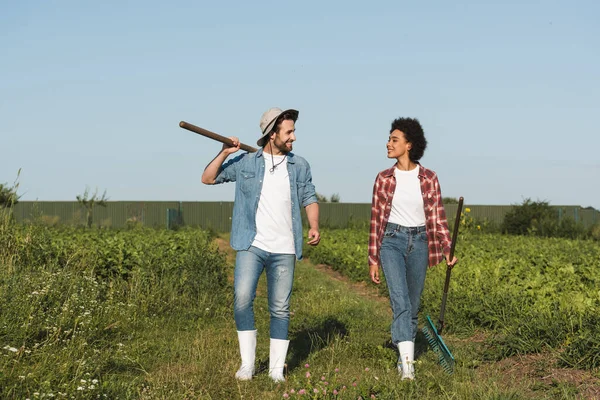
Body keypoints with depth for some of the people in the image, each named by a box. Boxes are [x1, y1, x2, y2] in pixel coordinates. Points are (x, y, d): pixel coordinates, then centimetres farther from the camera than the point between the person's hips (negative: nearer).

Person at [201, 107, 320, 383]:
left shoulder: (299, 166, 9)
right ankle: (247, 363, -4)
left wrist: (314, 226, -6)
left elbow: (309, 198, 11)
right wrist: (224, 153, -8)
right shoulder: (246, 162, 4)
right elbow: (208, 178, 6)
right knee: (242, 298, -16)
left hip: (284, 249, 2)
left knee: (280, 308, 4)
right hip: (252, 245, -1)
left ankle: (276, 369, 11)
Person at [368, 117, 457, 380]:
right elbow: (376, 219, 5)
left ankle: (404, 359, 23)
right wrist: (373, 259, 4)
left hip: (419, 242, 1)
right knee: (400, 301, -17)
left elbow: (437, 217, 2)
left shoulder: (429, 179, 1)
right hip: (392, 240, -1)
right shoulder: (384, 179, 2)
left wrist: (447, 250, -9)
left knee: (413, 305, 9)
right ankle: (407, 361, -24)